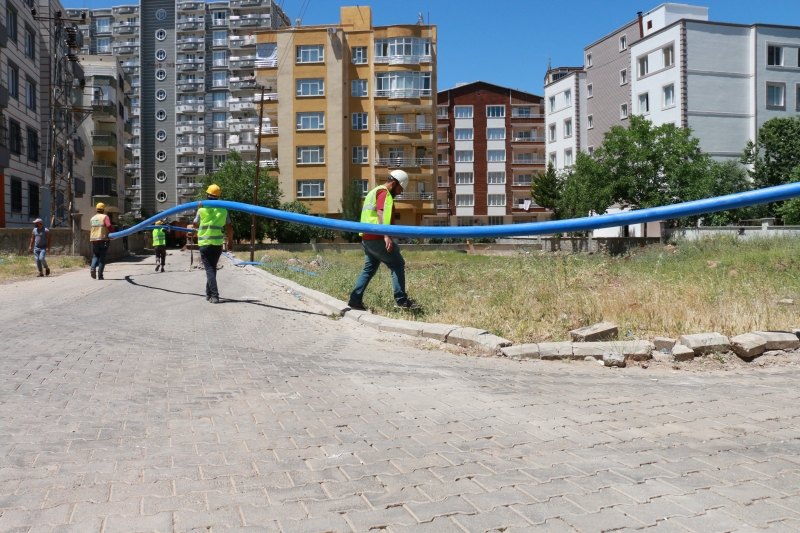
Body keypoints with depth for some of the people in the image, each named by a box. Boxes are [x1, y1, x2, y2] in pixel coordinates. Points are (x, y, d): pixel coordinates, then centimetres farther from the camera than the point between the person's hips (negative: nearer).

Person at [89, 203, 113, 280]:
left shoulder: (92, 218, 13)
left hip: (94, 240, 4)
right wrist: (112, 230, -3)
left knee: (95, 256, 16)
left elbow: (94, 228, 13)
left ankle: (93, 268, -12)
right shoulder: (105, 217, -5)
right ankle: (100, 275, 0)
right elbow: (109, 225, -20)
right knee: (102, 258, 2)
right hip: (103, 239, -4)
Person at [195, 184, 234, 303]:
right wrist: (230, 241, 15)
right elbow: (229, 228, 1)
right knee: (212, 268, 18)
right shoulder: (223, 210, 0)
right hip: (218, 244, 3)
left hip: (204, 243, -3)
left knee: (209, 269, -4)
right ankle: (209, 293, 27)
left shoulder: (202, 209, -6)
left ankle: (214, 295, -15)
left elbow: (196, 224, 8)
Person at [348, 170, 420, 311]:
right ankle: (401, 300, -6)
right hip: (377, 238, -10)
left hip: (367, 238, 10)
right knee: (398, 264, -4)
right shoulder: (384, 192, -7)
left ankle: (355, 300, 12)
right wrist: (386, 236, -32)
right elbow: (381, 213, -22)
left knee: (369, 269, 15)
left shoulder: (374, 192, 24)